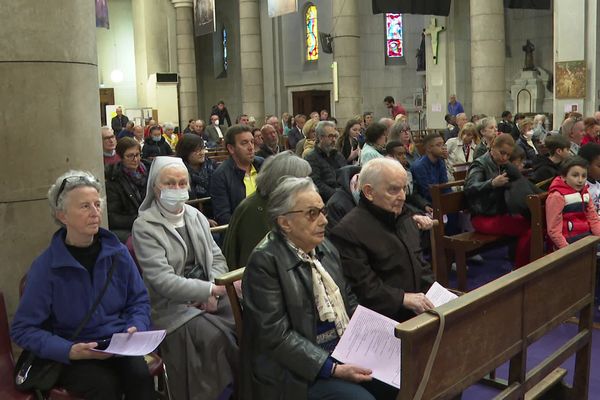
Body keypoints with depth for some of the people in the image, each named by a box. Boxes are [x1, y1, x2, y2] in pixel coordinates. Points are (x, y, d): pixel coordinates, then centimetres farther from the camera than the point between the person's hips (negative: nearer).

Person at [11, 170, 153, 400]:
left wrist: (136, 329, -9)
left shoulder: (117, 253, 2)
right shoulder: (45, 267, -9)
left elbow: (139, 300, 11)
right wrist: (69, 351, -20)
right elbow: (23, 329, -7)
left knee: (140, 376, -27)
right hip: (71, 357, -2)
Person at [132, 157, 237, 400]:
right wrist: (216, 289, -23)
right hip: (172, 306, -5)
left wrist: (213, 291, -9)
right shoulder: (144, 226, -10)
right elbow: (163, 281, -19)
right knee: (216, 337, -29)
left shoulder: (196, 216, 11)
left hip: (208, 296, 5)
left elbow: (217, 258, 12)